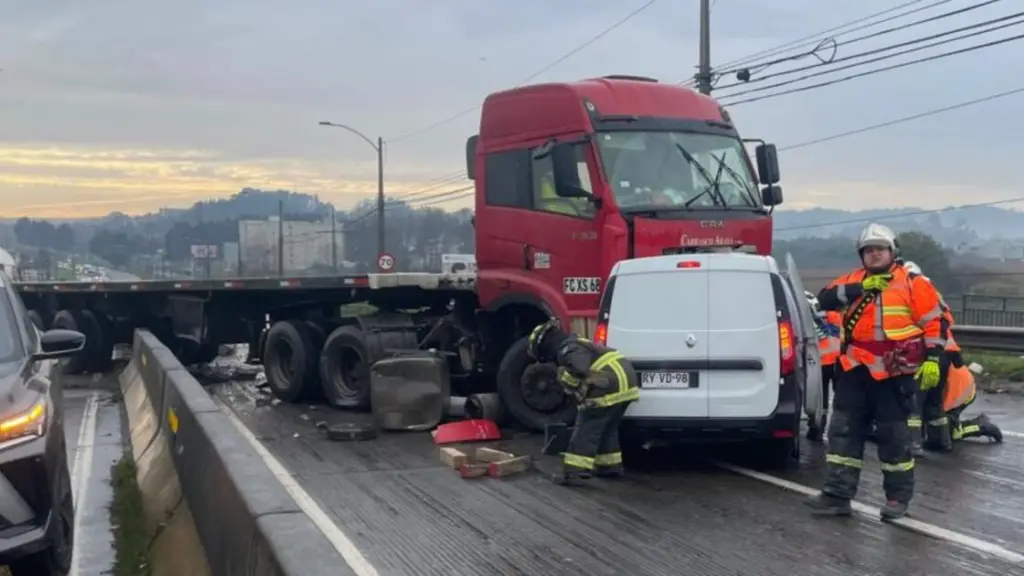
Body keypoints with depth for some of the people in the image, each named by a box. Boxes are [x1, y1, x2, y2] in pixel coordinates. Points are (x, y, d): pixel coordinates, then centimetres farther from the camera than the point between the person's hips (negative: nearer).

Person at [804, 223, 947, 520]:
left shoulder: (912, 283, -2)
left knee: (893, 435, 3)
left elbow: (935, 320, -3)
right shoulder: (853, 281, 10)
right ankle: (837, 494, 7)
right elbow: (825, 298, -6)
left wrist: (932, 359, -9)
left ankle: (899, 497, 17)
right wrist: (861, 289, -16)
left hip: (894, 373, -4)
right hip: (856, 370, 5)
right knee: (843, 431, 3)